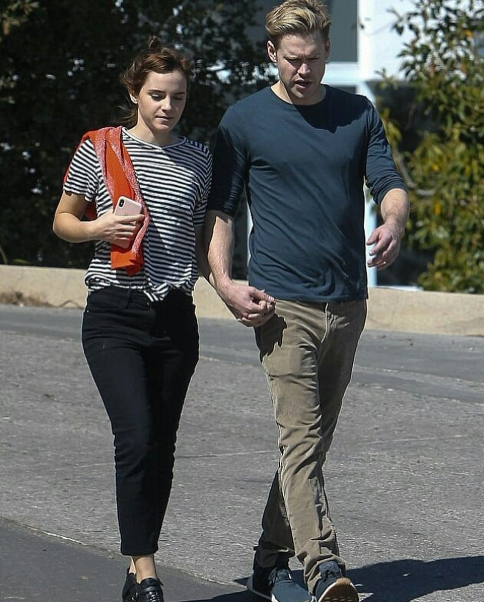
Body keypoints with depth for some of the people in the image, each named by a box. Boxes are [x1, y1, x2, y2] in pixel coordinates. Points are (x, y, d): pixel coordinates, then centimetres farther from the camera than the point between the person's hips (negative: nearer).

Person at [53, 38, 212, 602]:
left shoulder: (198, 160, 11)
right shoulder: (99, 149, 3)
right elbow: (63, 220, 12)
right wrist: (98, 228, -9)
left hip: (175, 316, 3)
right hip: (114, 315, -3)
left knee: (161, 448, 5)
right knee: (136, 439, -16)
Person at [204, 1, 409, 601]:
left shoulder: (358, 114, 11)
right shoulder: (244, 120, 2)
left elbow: (389, 183, 7)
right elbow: (219, 208, 4)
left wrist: (393, 223, -17)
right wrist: (224, 282, -11)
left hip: (348, 304, 4)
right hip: (283, 303, -4)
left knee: (314, 439, 10)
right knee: (301, 438, -14)